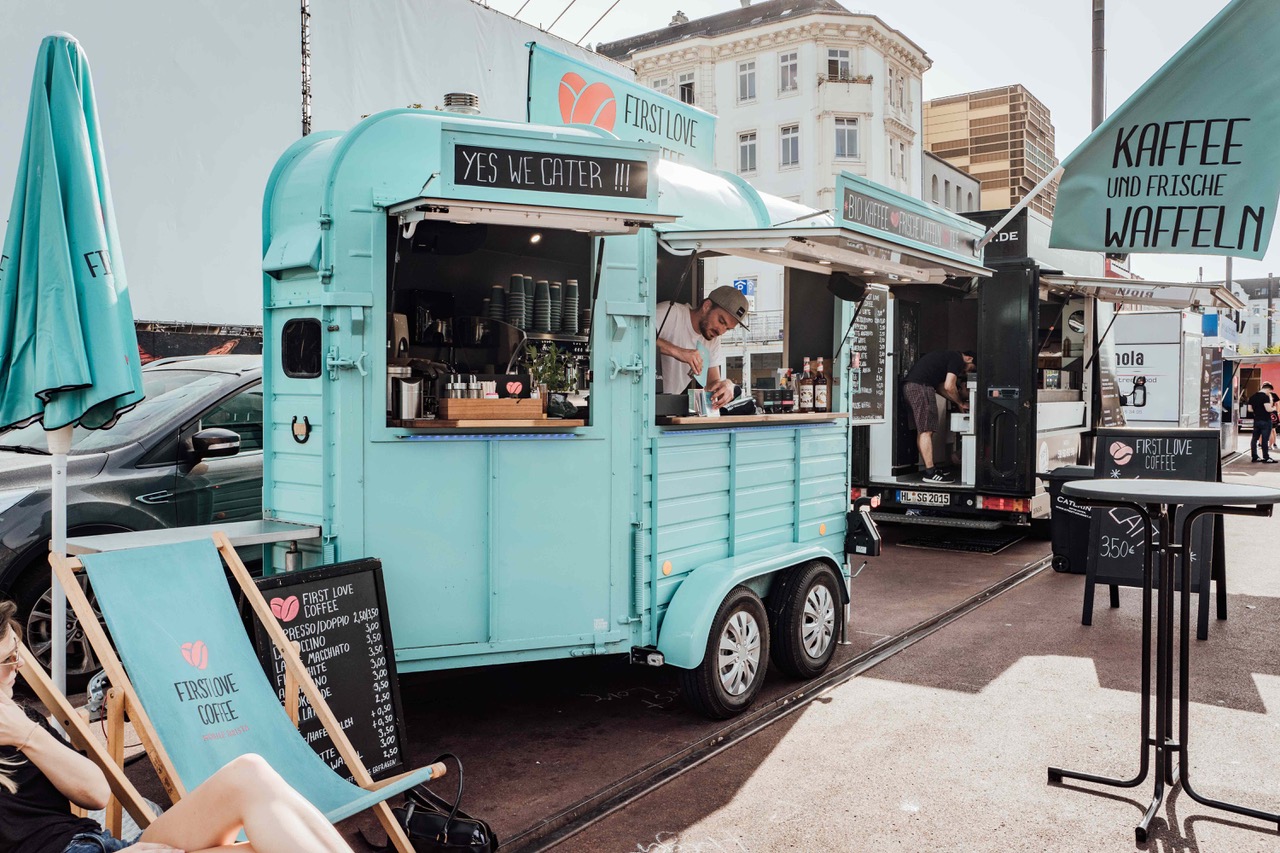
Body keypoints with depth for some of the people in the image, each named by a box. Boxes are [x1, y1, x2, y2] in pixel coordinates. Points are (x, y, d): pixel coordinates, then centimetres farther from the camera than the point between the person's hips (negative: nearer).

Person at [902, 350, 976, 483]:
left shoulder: (948, 356, 29)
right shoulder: (958, 359, 0)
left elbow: (939, 387, 28)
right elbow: (949, 386, -8)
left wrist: (959, 402, 25)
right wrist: (961, 403, 8)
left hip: (909, 385, 10)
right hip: (920, 386, -10)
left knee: (922, 431, 11)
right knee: (926, 431, -10)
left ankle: (929, 469, 14)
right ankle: (930, 473, -11)